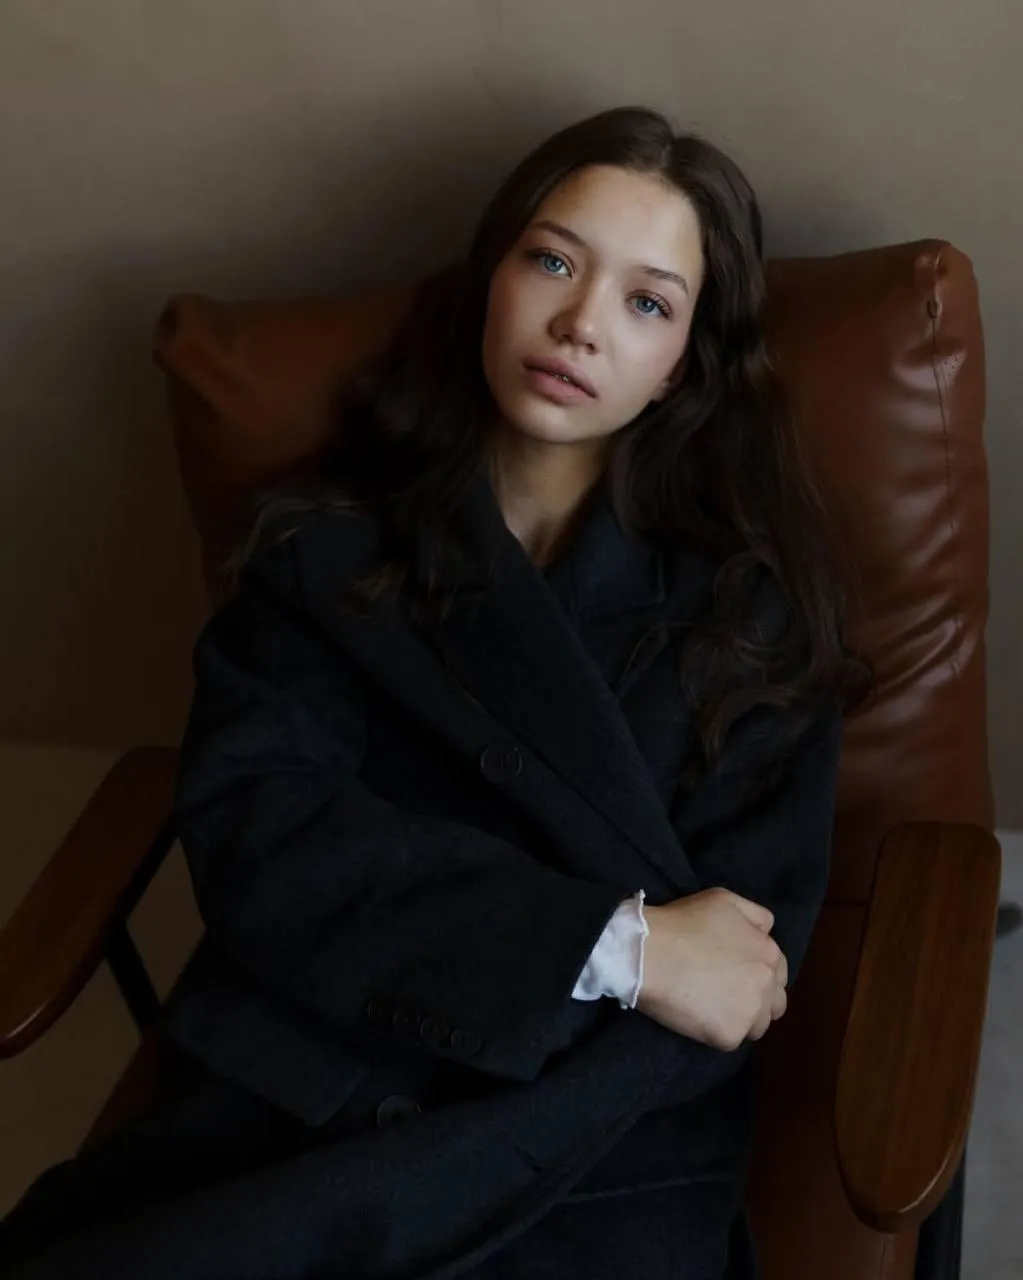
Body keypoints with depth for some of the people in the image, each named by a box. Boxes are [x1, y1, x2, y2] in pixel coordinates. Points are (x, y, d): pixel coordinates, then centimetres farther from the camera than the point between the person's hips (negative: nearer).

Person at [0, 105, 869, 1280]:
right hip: (274, 1096, 3)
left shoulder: (752, 598, 5)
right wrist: (612, 942, -15)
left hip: (592, 1167, -2)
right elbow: (245, 830, -4)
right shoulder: (324, 544, 10)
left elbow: (742, 971, -3)